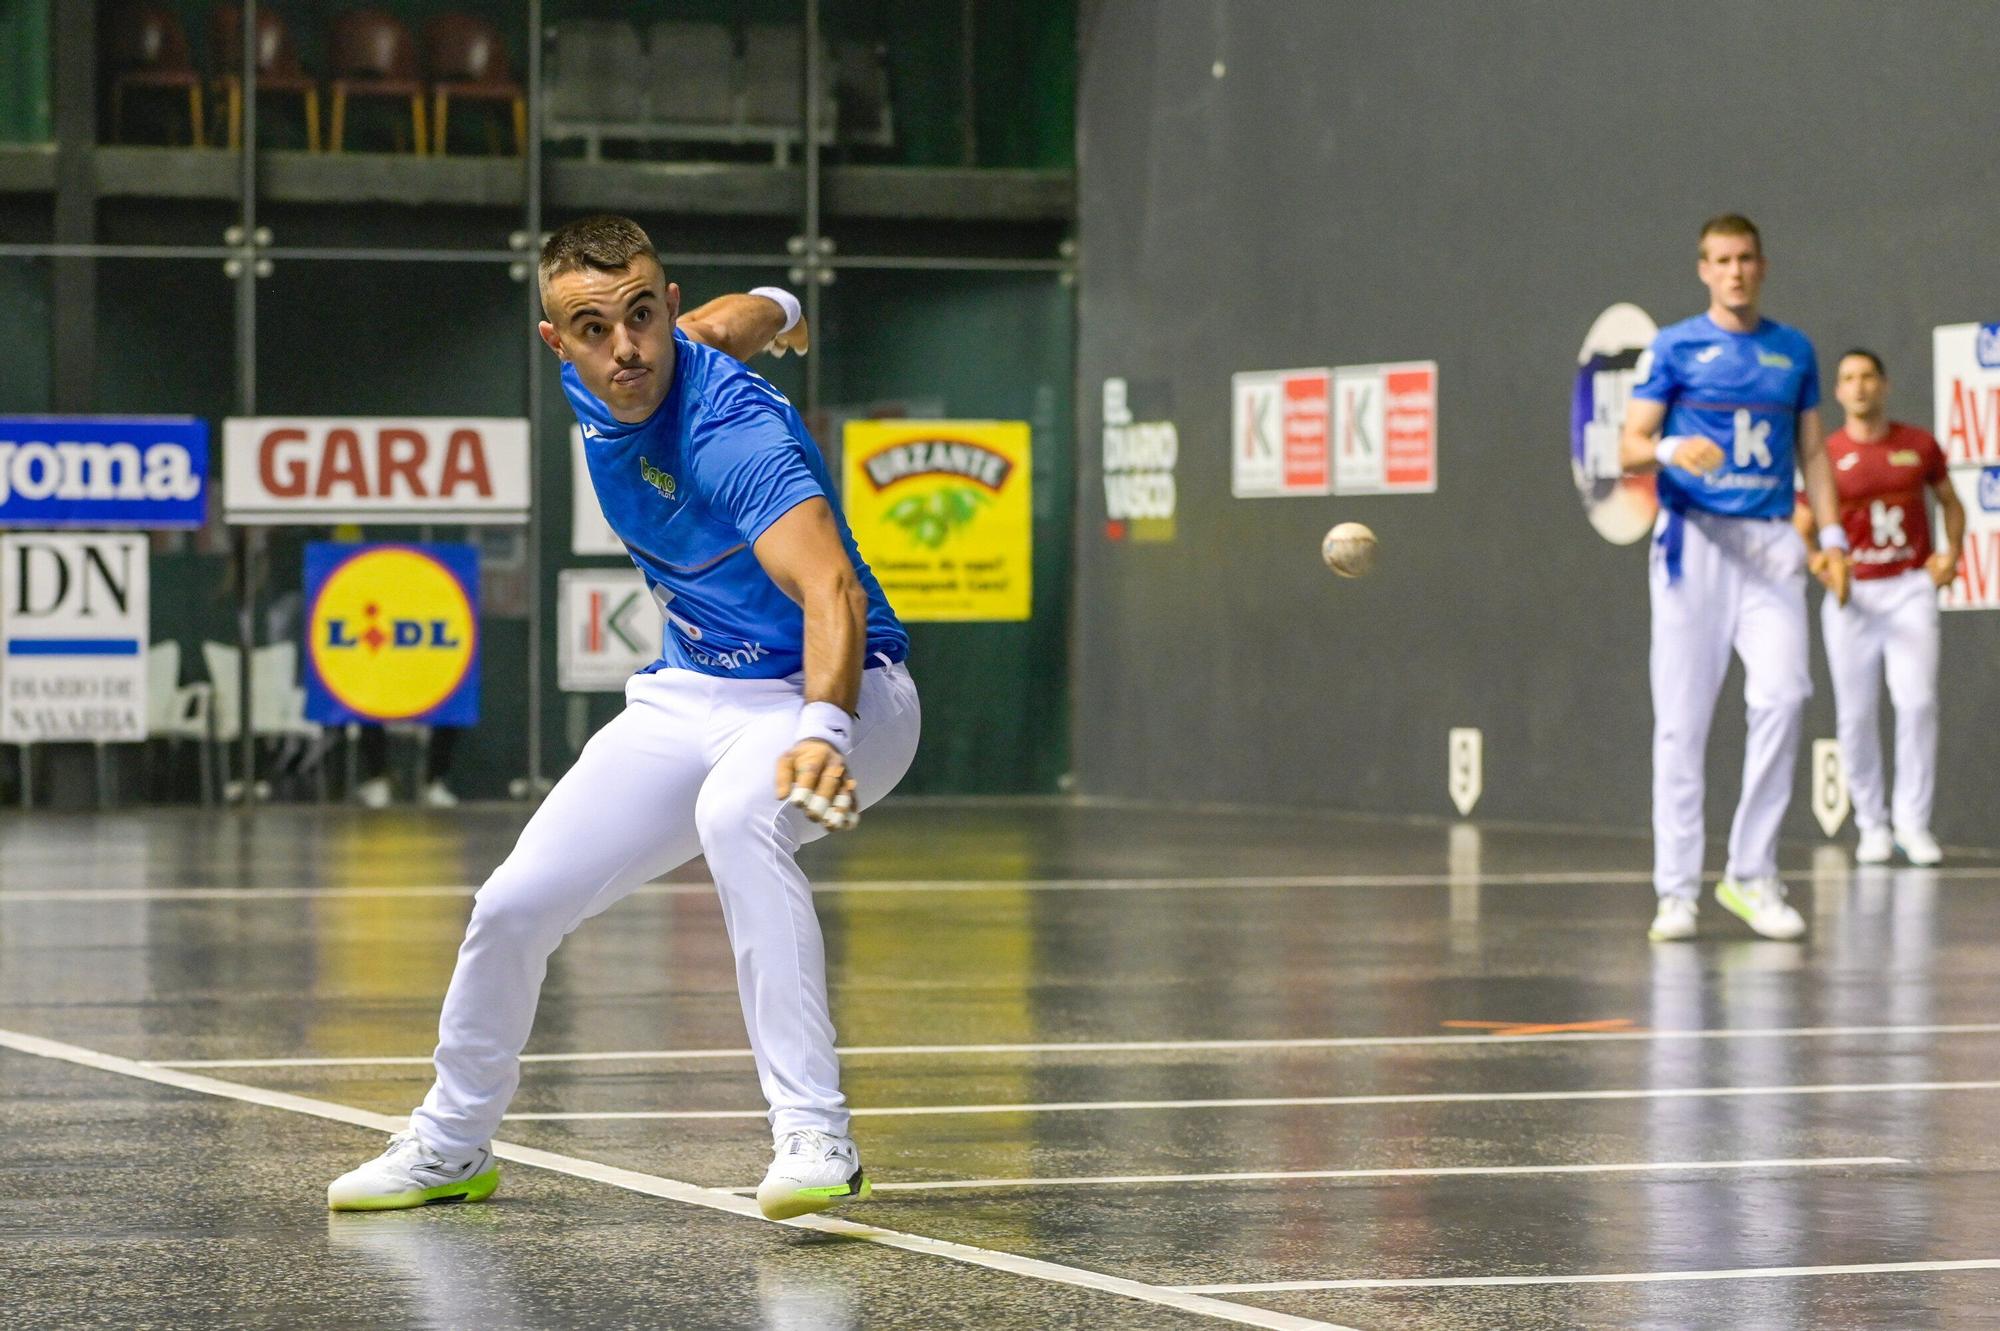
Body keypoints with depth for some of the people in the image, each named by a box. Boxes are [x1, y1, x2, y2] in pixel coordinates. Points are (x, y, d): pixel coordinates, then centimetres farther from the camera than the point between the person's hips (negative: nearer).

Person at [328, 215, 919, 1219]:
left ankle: (814, 1139, -41)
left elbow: (832, 592, -46)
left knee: (735, 812, -41)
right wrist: (771, 312, 38)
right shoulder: (590, 385, -7)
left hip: (834, 693, -8)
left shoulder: (738, 437, -31)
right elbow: (733, 319, 15)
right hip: (687, 697, 8)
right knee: (514, 906, 2)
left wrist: (824, 731, -63)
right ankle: (450, 1149, 29)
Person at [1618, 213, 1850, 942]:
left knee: (1782, 694, -13)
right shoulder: (1673, 348, 5)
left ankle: (1752, 874, -3)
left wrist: (1832, 535, 9)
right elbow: (1629, 446, 1)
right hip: (1694, 540, -2)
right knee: (1682, 717, -4)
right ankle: (1677, 890, 0)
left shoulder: (1794, 350, 15)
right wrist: (1670, 450, -21)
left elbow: (1811, 450, 20)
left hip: (1770, 544, 2)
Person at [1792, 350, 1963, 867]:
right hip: (1853, 595, 0)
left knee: (1917, 701, -12)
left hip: (1910, 587, 0)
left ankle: (1913, 822, -4)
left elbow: (1950, 501, 19)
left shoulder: (1919, 445, 6)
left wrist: (1951, 551, 3)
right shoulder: (1826, 455, 1)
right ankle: (1872, 824, 12)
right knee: (1855, 713, 0)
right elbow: (1800, 532, 5)